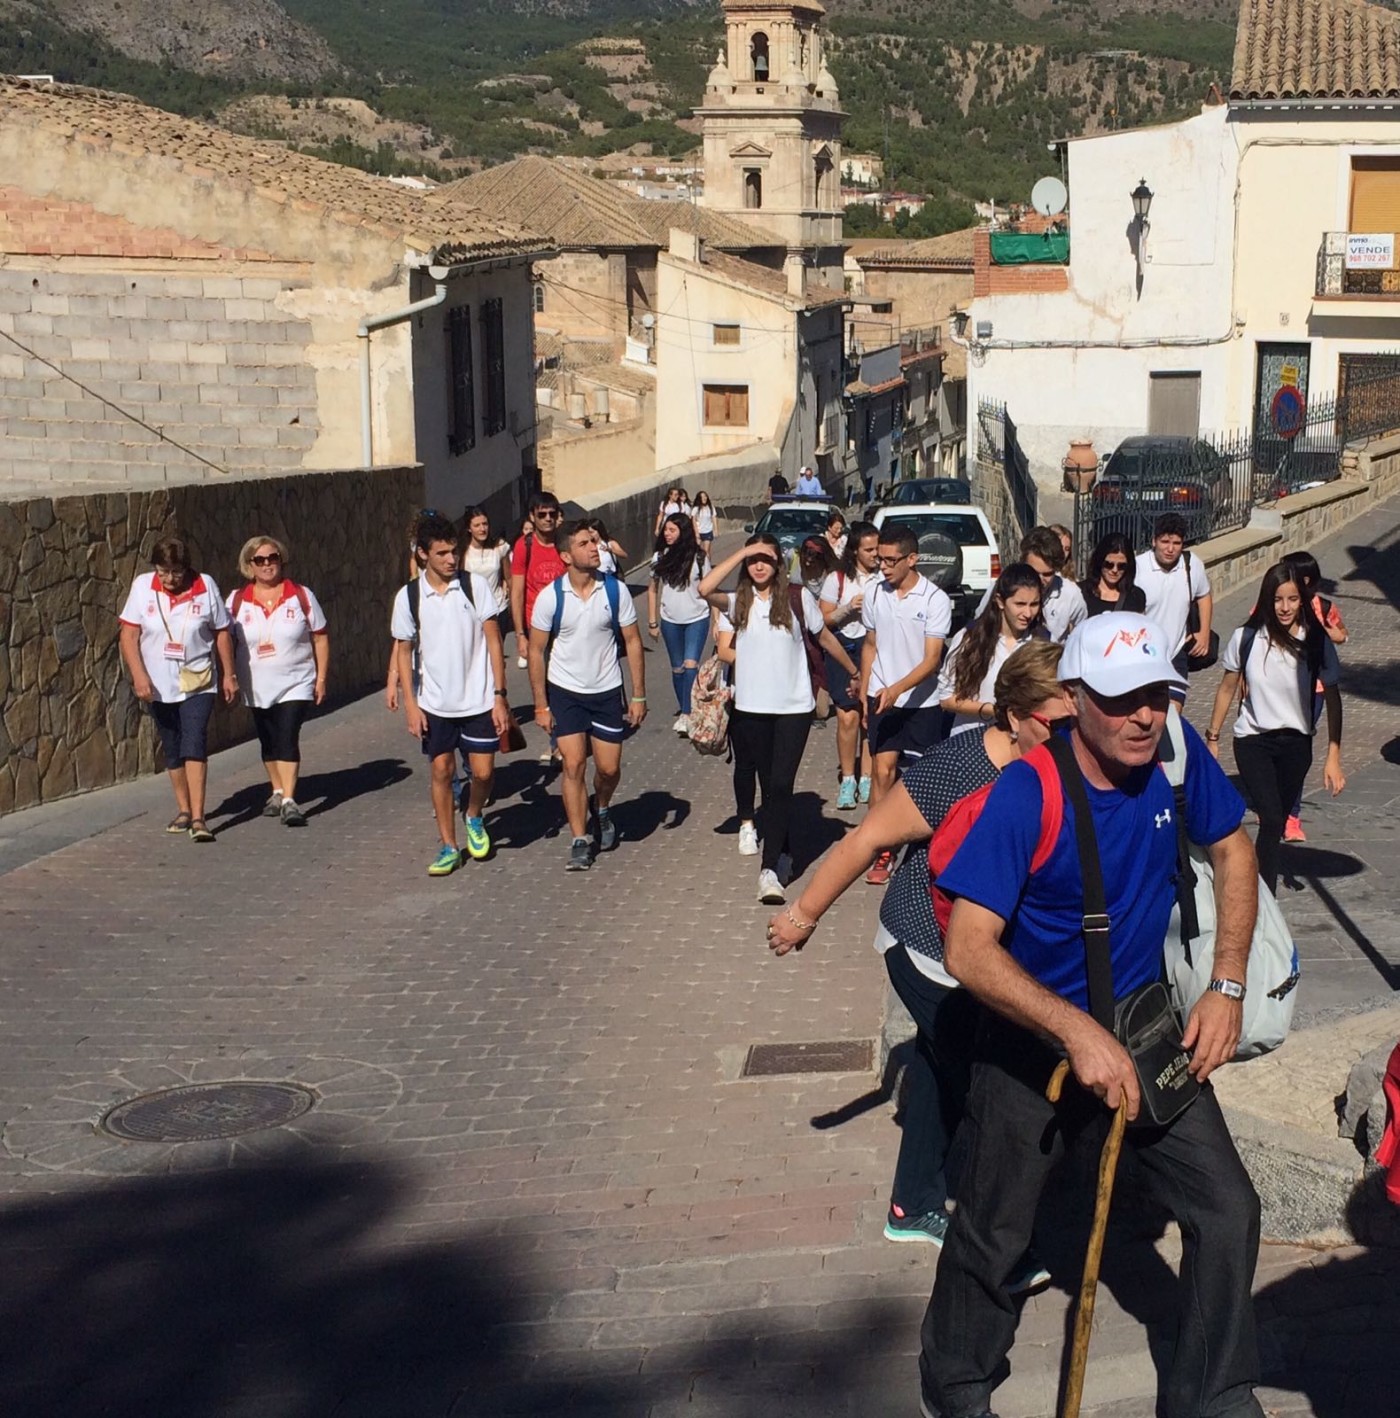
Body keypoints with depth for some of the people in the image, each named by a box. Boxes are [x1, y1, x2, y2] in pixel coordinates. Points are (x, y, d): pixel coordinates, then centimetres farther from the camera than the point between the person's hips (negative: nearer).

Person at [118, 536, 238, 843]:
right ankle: (183, 810, 26)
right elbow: (128, 634, -5)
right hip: (158, 685, 2)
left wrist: (229, 675, 6)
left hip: (197, 683, -2)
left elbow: (222, 633, 3)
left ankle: (198, 817, -18)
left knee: (194, 745, -15)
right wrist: (138, 675, -16)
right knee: (172, 749, 12)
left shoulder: (205, 586, -5)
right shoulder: (142, 586, -4)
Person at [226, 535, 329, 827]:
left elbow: (320, 639, 1)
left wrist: (321, 679, -2)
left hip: (296, 684, -3)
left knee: (287, 740, -15)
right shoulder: (237, 601, 1)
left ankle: (289, 801, -17)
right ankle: (277, 793, 31)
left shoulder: (301, 596, -3)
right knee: (269, 743, 14)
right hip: (257, 688, 3)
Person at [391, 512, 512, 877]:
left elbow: (493, 640, -3)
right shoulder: (409, 596, -4)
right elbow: (404, 651, 4)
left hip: (479, 700, -1)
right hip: (434, 704, 1)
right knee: (441, 770, 6)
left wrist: (499, 695, -7)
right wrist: (410, 704, -2)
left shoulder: (475, 585, -6)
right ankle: (448, 846, 19)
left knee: (483, 771, 0)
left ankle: (475, 817, 32)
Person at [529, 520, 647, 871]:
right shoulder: (550, 597, -12)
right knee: (574, 765, -6)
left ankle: (602, 810, 38)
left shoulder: (615, 590, -9)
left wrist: (639, 695, -3)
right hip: (565, 691, -1)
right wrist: (541, 704, -6)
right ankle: (580, 842, 3)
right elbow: (537, 650, -4)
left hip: (607, 691, 1)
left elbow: (632, 642, -1)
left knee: (609, 768, 5)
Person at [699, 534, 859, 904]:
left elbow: (825, 638, 13)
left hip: (794, 707, -2)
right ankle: (747, 822, 45)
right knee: (748, 767, 14)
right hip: (750, 706, 2)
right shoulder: (735, 602, 2)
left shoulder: (798, 599, 1)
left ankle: (769, 870, -13)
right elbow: (704, 589, -18)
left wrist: (854, 671, 22)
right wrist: (741, 553, -12)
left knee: (781, 785, -9)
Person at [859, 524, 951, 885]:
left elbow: (932, 659, -16)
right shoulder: (874, 595, 2)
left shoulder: (935, 600, -11)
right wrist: (864, 693, 12)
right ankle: (882, 852, 0)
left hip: (922, 702, -2)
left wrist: (897, 689, -28)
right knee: (883, 770, -5)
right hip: (882, 699, 2)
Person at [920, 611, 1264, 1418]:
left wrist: (1228, 989, -3)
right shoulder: (1026, 794, -27)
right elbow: (968, 950, -30)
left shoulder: (1176, 752, -12)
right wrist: (1080, 1034, -36)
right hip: (1034, 1037, -4)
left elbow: (1233, 852, 5)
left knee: (1229, 1212, 0)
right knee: (994, 1235, 10)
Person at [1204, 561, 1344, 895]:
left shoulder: (1317, 643, -9)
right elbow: (1227, 689, 3)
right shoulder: (1246, 638, -10)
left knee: (1277, 823, 11)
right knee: (1272, 820, -17)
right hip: (1253, 741, -2)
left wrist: (1333, 757, -6)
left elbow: (1332, 698, -3)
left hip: (1296, 744, 2)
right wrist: (1212, 738, 9)